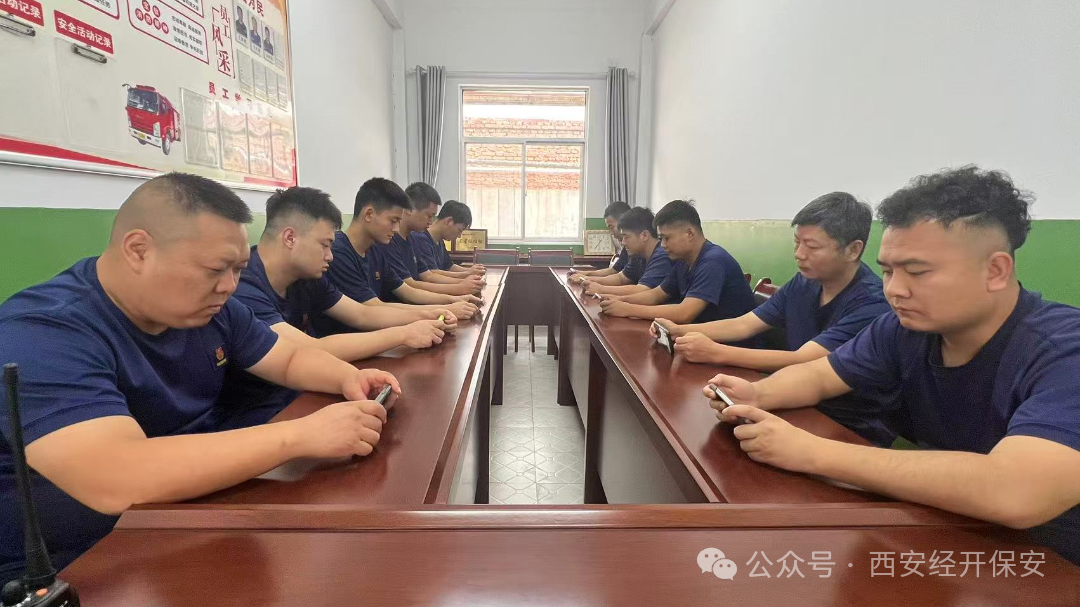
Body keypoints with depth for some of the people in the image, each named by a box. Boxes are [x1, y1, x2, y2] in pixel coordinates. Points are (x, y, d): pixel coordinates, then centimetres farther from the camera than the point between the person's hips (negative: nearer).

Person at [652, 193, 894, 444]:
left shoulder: (872, 302, -22)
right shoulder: (803, 283, 1)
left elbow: (802, 361, -29)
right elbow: (744, 324, 2)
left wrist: (715, 352, -33)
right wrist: (681, 331, -12)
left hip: (855, 432, -6)